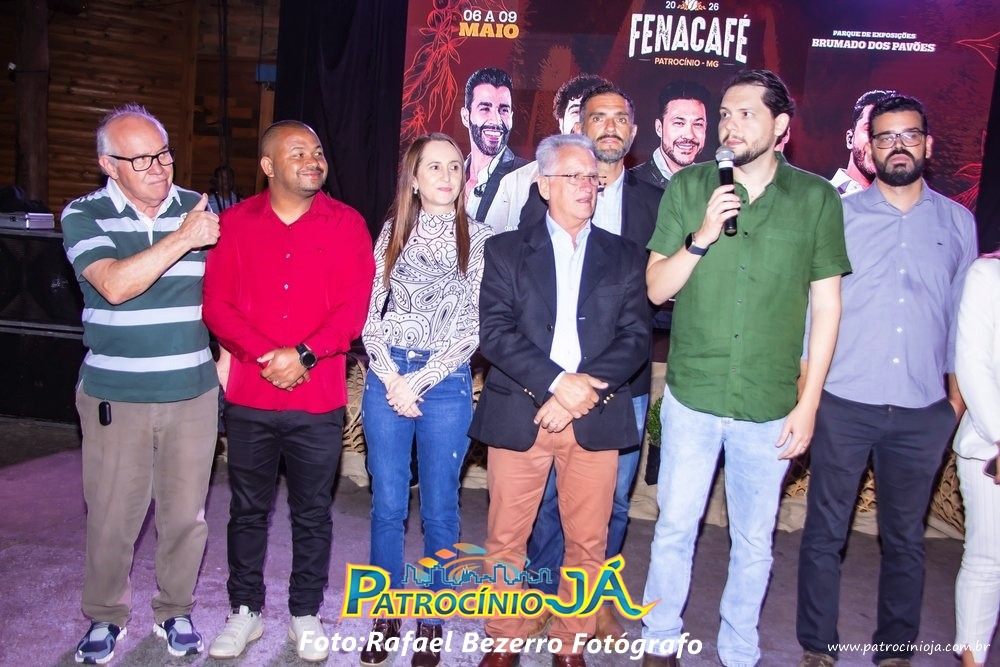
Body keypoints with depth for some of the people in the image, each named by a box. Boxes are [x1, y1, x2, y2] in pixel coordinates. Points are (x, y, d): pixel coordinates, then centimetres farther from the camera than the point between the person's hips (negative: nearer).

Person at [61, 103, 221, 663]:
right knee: (112, 516, 9)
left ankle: (176, 611, 32)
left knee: (187, 514, 11)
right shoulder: (84, 216, -2)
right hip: (116, 396, -1)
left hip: (194, 392, 2)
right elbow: (115, 285, -19)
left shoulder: (199, 208, 4)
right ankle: (107, 615, 32)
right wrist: (182, 238, -20)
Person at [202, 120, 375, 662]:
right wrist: (266, 355, -16)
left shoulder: (346, 224, 1)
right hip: (249, 397, 1)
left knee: (313, 514, 11)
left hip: (319, 398, -1)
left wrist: (303, 355, -18)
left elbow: (355, 307, -7)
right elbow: (216, 304, -2)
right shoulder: (235, 222, 4)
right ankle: (245, 610, 32)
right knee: (247, 510, 14)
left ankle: (306, 613, 29)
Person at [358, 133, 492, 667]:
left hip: (446, 381, -2)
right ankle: (386, 614, 26)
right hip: (386, 377, 2)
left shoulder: (479, 239, 0)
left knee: (439, 508, 7)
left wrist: (418, 382, -9)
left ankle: (431, 619, 25)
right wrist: (391, 379, -8)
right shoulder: (393, 232, 7)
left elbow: (473, 327, -5)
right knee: (388, 503, 9)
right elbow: (370, 312, 4)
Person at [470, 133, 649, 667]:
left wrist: (585, 389, -13)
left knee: (587, 543, 7)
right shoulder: (506, 250, 7)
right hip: (518, 414, -1)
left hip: (596, 417, 1)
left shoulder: (624, 256, 11)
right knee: (505, 540, 6)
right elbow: (494, 332, -5)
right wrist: (556, 381, -16)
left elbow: (637, 337, 2)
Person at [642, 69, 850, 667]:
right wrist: (702, 236, -17)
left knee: (754, 541, 14)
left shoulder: (817, 198, -1)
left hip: (770, 408, 0)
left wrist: (808, 403, -2)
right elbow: (657, 288, 0)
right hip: (691, 398, 0)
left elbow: (826, 306, 1)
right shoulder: (689, 187, 0)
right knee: (675, 528, 10)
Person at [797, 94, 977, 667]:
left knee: (906, 538, 13)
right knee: (825, 533, 5)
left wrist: (957, 394, 10)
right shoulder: (840, 216, 1)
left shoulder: (958, 222, 8)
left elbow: (961, 313, 13)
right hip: (844, 405, -2)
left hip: (924, 412, 2)